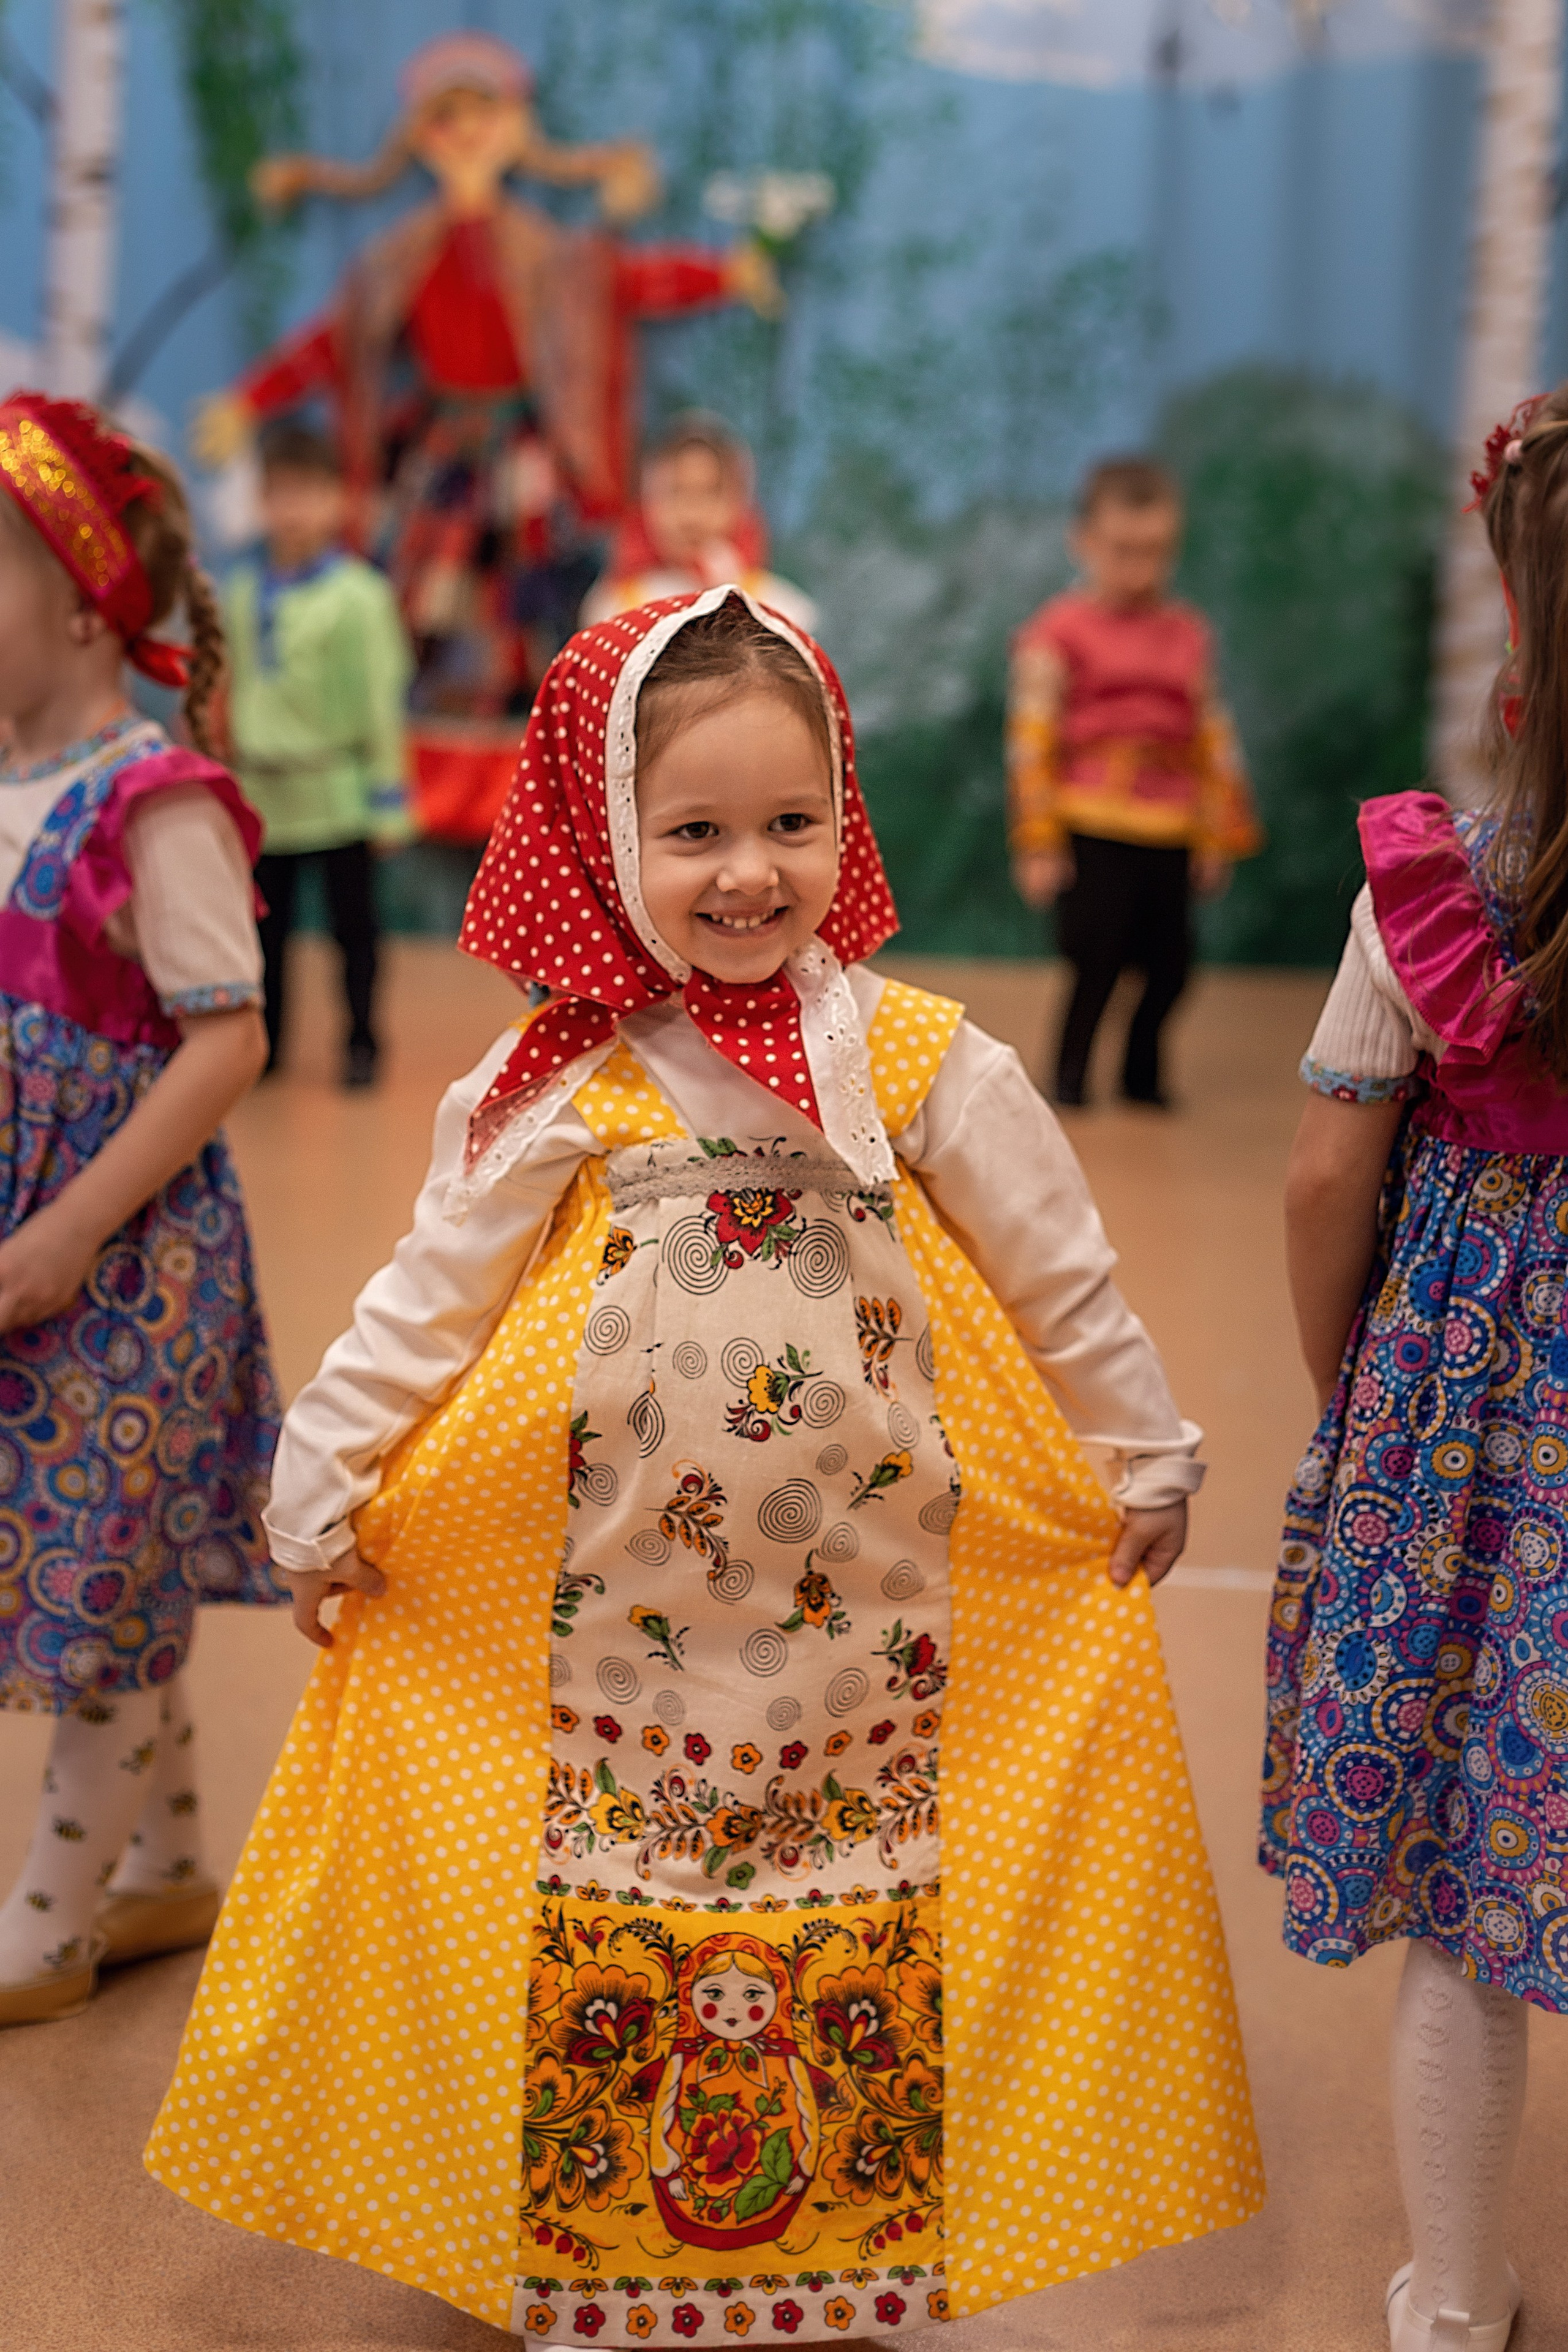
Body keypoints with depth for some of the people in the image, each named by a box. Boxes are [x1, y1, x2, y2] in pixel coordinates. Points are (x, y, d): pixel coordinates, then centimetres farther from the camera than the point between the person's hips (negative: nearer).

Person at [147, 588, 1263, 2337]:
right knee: (606, 1920, 7)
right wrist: (316, 1488, 5)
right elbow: (425, 1296, 4)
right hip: (611, 1605, 0)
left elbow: (1065, 1286, 7)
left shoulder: (927, 1063, -2)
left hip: (869, 1598, 0)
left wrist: (1151, 1457, 13)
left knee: (866, 1918, 7)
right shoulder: (557, 1081, -3)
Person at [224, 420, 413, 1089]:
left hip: (337, 794, -5)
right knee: (263, 926, 11)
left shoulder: (358, 596, -9)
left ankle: (361, 1042, 16)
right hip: (264, 793, 5)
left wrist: (387, 797, -9)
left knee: (352, 925, 5)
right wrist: (232, 772, 15)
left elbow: (379, 700, -8)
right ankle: (262, 1041, 22)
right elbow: (237, 690, 15)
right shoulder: (244, 595, 7)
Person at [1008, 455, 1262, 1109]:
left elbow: (1213, 740, 16)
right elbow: (1031, 741, -6)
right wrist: (1038, 845, -8)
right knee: (1096, 964, -4)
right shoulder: (1058, 632, -3)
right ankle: (1070, 1083, 12)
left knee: (1170, 963, 7)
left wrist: (1221, 834, 15)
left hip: (1170, 836, 5)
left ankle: (1142, 1076, 25)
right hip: (1093, 833, -5)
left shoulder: (1188, 635, 12)